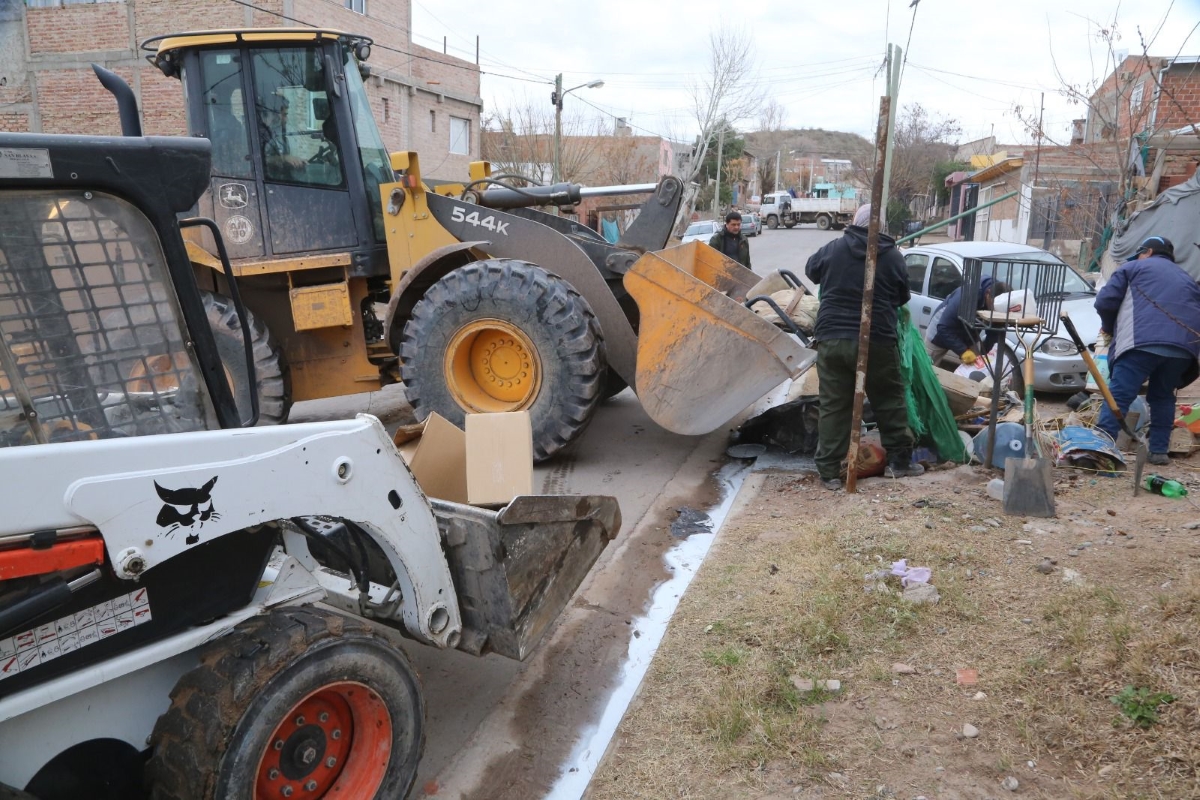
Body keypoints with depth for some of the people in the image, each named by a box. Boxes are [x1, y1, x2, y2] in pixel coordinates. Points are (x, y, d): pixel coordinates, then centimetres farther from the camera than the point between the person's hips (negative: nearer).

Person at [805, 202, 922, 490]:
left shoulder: (833, 248, 2)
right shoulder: (893, 256, 1)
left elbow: (811, 270, 21)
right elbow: (902, 297, 12)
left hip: (832, 339, 1)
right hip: (877, 341, -1)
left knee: (833, 406, 5)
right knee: (890, 401, 15)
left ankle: (829, 471, 5)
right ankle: (900, 461, 23)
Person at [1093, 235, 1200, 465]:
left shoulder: (1133, 267, 17)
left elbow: (1105, 301, 8)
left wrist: (1109, 327, 24)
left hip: (1142, 342, -5)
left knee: (1118, 396, -8)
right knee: (1163, 397, 20)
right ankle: (1159, 451, 17)